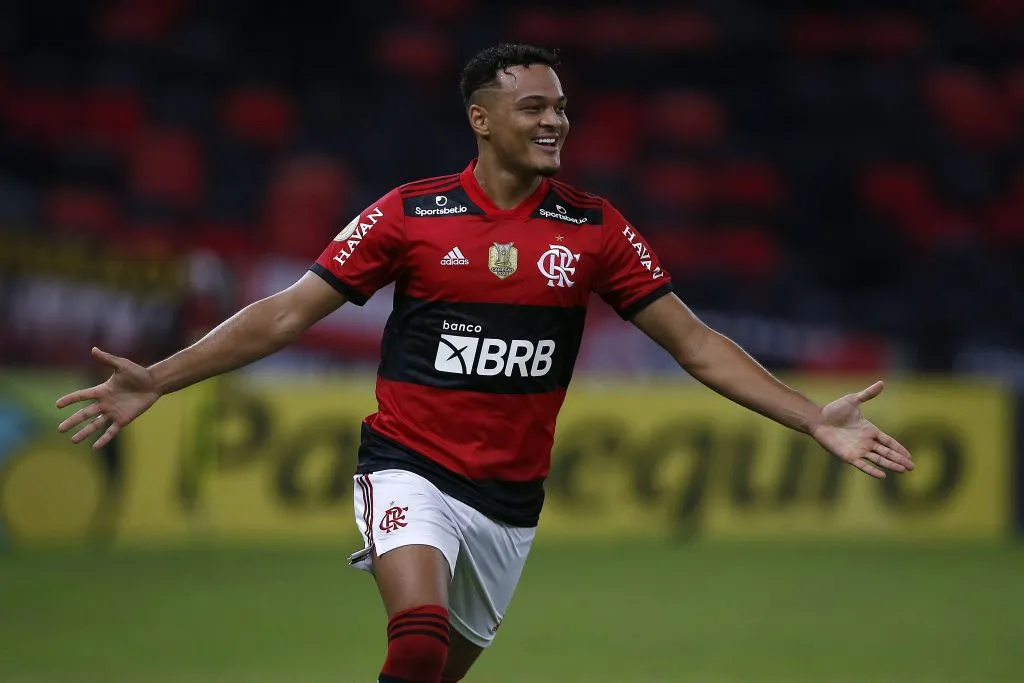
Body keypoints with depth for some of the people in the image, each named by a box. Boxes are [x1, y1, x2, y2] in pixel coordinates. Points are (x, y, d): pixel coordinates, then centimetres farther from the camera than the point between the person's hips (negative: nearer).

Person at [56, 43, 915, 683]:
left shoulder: (595, 229, 1)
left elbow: (694, 342, 4)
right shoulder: (411, 214, -5)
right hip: (411, 470, -3)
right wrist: (158, 381, -8)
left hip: (510, 495, 4)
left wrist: (815, 419, -4)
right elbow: (287, 314, -1)